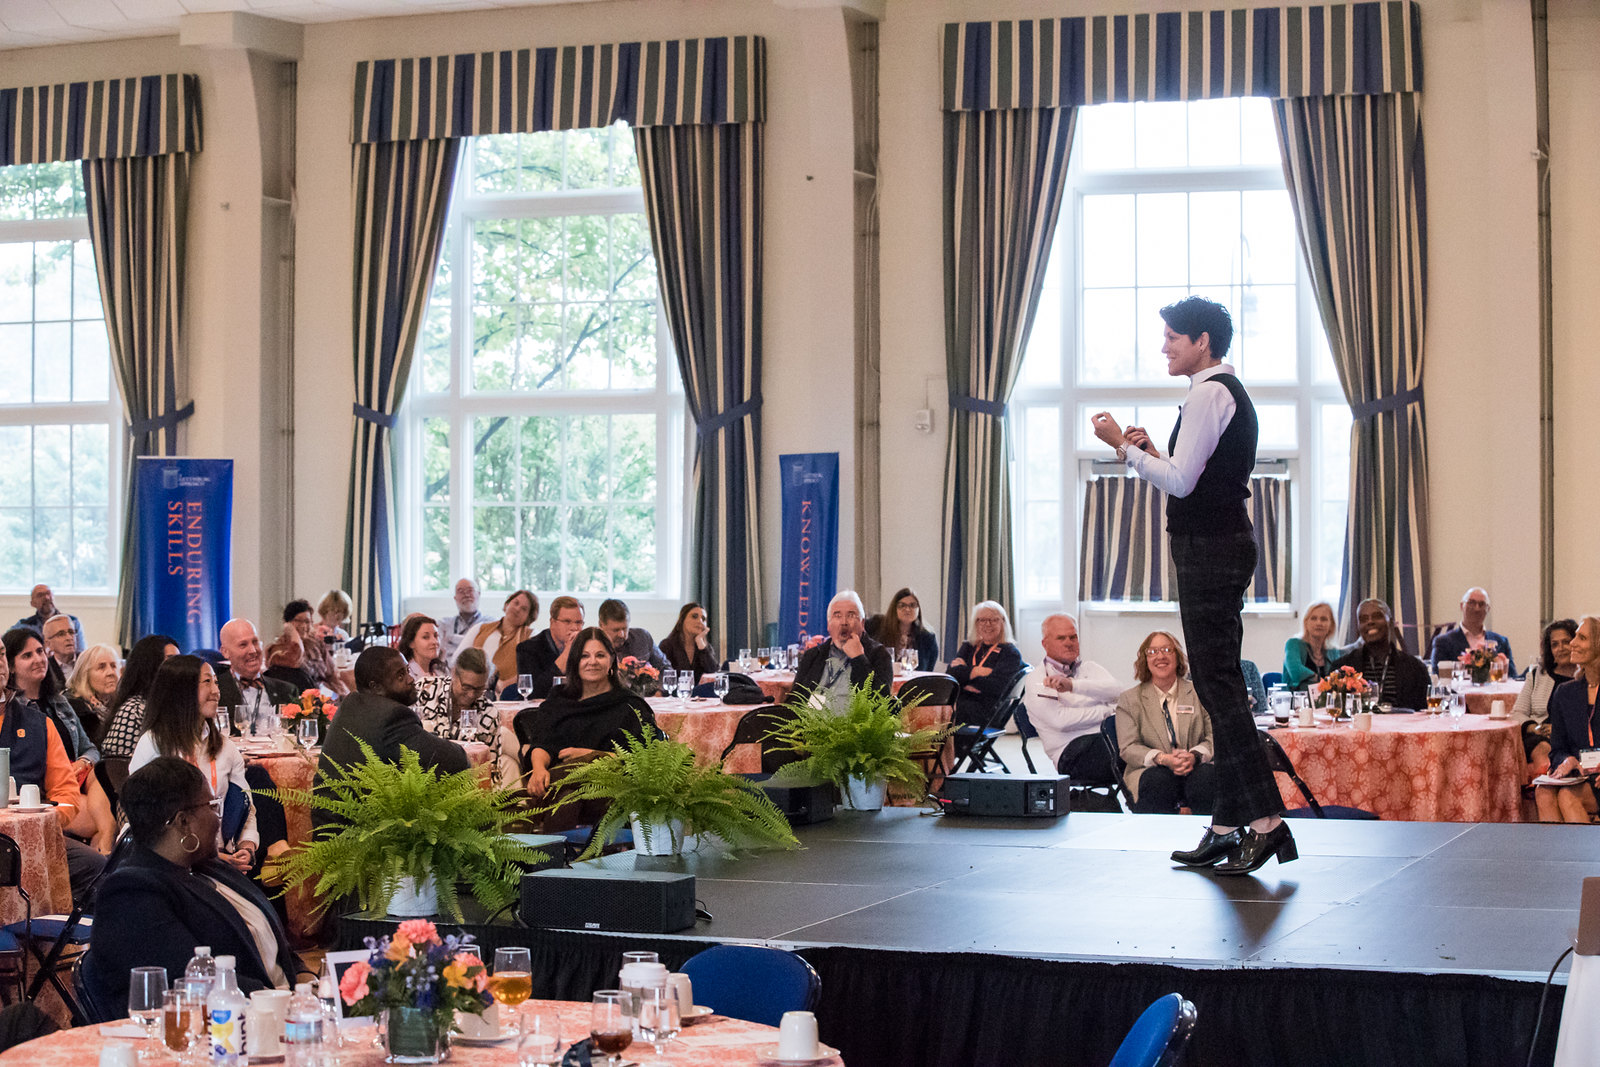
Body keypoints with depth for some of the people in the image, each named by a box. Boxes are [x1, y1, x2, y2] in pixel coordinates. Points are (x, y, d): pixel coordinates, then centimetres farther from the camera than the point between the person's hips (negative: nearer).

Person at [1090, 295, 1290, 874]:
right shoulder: (1228, 391, 21)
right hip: (1222, 544, 11)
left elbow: (1181, 481, -18)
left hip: (1209, 549, -11)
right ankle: (1227, 823, 13)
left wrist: (1123, 447, -9)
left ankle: (1264, 819, -17)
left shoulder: (1209, 393, -12)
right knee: (1220, 684, 10)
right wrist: (1150, 450, 14)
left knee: (1218, 684, -13)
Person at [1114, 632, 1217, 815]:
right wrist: (1163, 759, -18)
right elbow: (1128, 748, 2)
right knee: (1157, 780, -38)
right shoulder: (1129, 700, 11)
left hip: (1195, 768, 1)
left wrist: (1194, 756, -17)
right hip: (1151, 770, -1)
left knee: (1209, 774, -35)